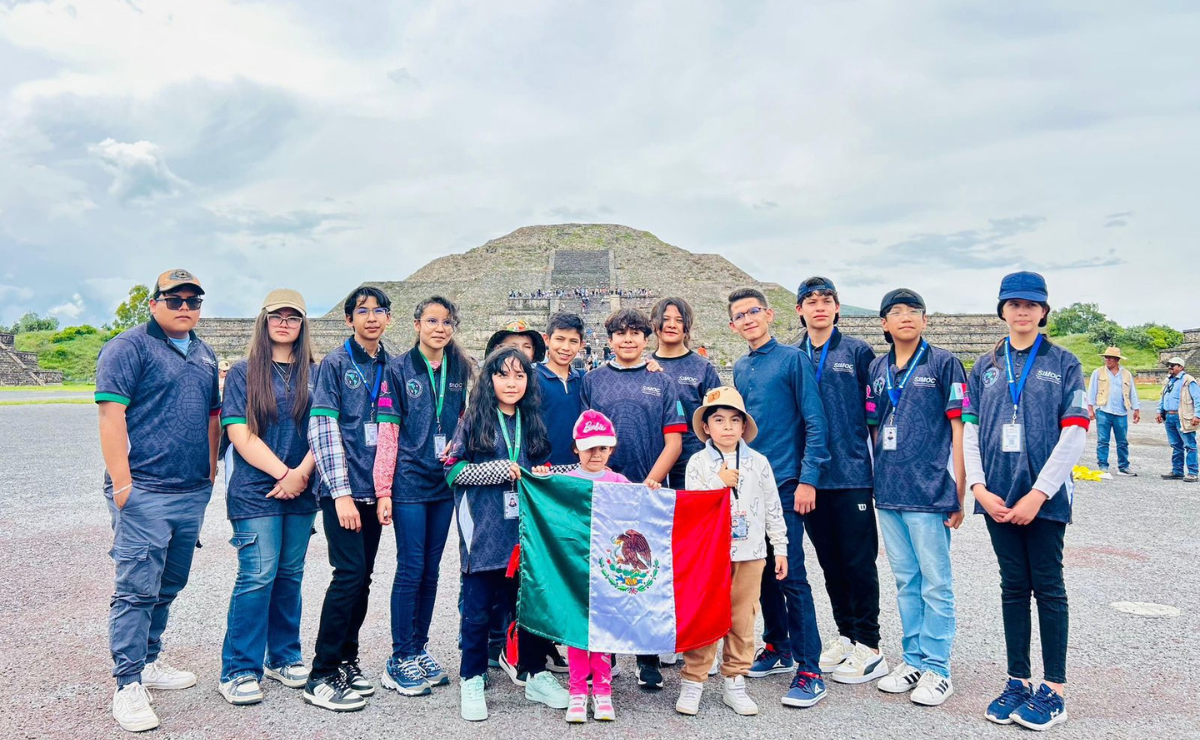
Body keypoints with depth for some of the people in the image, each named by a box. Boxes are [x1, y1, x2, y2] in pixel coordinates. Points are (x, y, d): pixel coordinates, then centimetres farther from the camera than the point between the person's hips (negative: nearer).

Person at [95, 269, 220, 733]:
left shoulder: (204, 355, 17)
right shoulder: (129, 347, -6)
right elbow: (111, 415, -13)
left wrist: (211, 471, 17)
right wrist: (122, 483, -17)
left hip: (193, 493, 7)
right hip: (144, 492, -7)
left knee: (168, 586, 16)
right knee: (137, 589, -5)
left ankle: (149, 662, 30)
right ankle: (128, 685, 4)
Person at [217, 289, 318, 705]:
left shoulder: (313, 374, 9)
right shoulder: (244, 373, 1)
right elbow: (240, 434, -6)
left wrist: (302, 473, -10)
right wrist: (282, 473, -12)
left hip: (301, 492, 4)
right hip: (255, 490, -3)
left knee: (290, 575, 10)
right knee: (257, 575, -6)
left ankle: (283, 658, 24)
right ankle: (239, 672, 5)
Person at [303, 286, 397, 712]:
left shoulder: (390, 367, 12)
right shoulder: (335, 364, -3)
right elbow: (323, 430, -8)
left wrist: (386, 491, 11)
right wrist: (342, 492, -13)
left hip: (373, 490, 5)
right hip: (342, 489, -5)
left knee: (362, 577, 9)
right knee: (350, 573, -10)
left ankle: (346, 662, 24)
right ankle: (321, 678, 1)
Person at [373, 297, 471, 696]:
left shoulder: (461, 369, 7)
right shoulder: (399, 368, -4)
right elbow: (387, 431, -7)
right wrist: (383, 490, -10)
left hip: (445, 481, 4)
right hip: (409, 480, -4)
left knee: (431, 569, 11)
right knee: (411, 569, -2)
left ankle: (419, 649, 24)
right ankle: (400, 659, 11)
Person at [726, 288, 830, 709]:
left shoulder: (793, 359, -5)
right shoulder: (739, 369, 13)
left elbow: (815, 423, -9)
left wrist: (807, 480, -15)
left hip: (785, 484, -6)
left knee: (791, 575, -7)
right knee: (762, 570, 13)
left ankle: (809, 671, 1)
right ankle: (777, 649, 27)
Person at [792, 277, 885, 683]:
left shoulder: (857, 352, -1)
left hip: (852, 472, -4)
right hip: (811, 476, 4)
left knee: (859, 560, 2)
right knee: (830, 560, 13)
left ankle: (868, 647, 14)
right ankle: (846, 635, 28)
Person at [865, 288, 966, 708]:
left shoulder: (943, 364, -2)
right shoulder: (877, 369, 11)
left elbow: (958, 429, -4)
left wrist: (959, 491, -8)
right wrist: (881, 477, 11)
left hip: (929, 492, -5)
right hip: (888, 493, 5)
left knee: (935, 583, 2)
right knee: (905, 581, 14)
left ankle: (936, 668, 14)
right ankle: (913, 660, 25)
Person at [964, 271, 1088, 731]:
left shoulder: (1063, 363, 0)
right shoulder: (985, 367, 9)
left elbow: (1074, 435, -7)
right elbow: (970, 431, 6)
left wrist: (1039, 493, -13)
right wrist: (980, 487, -6)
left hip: (1045, 497, -3)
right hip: (998, 498, 3)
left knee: (1048, 587, 5)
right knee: (1013, 586, 11)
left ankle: (1053, 690, 15)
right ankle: (1018, 681, 21)